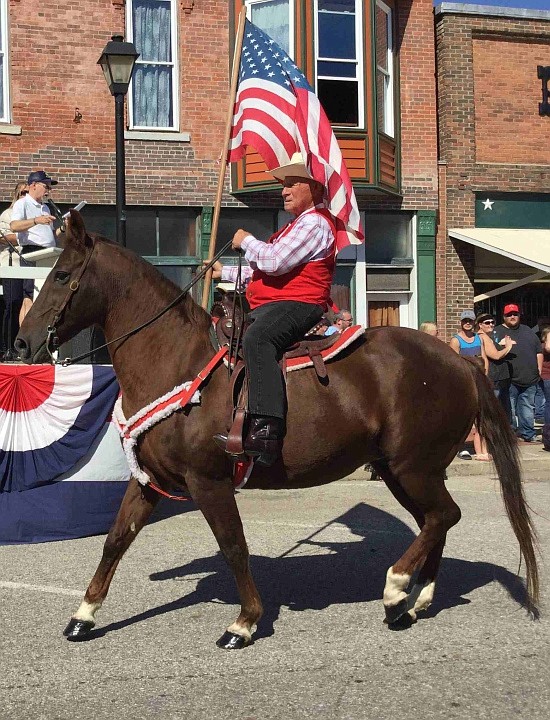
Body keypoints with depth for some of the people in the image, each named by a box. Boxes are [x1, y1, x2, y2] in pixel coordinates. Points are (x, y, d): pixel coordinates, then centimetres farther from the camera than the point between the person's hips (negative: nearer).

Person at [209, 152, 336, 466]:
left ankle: (266, 430, -53)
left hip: (297, 306, -12)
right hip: (270, 308, 12)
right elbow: (264, 271, 35)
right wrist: (225, 272, 29)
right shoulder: (300, 224, 29)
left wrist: (246, 241, -3)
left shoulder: (314, 222, -7)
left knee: (257, 338, -40)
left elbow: (275, 262, -20)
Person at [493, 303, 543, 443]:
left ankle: (528, 434, 20)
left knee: (528, 408, 12)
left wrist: (539, 370, 13)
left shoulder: (528, 331, 18)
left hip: (529, 379, 5)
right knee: (508, 410, -3)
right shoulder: (497, 332, 1)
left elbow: (539, 352, 20)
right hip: (509, 380, -5)